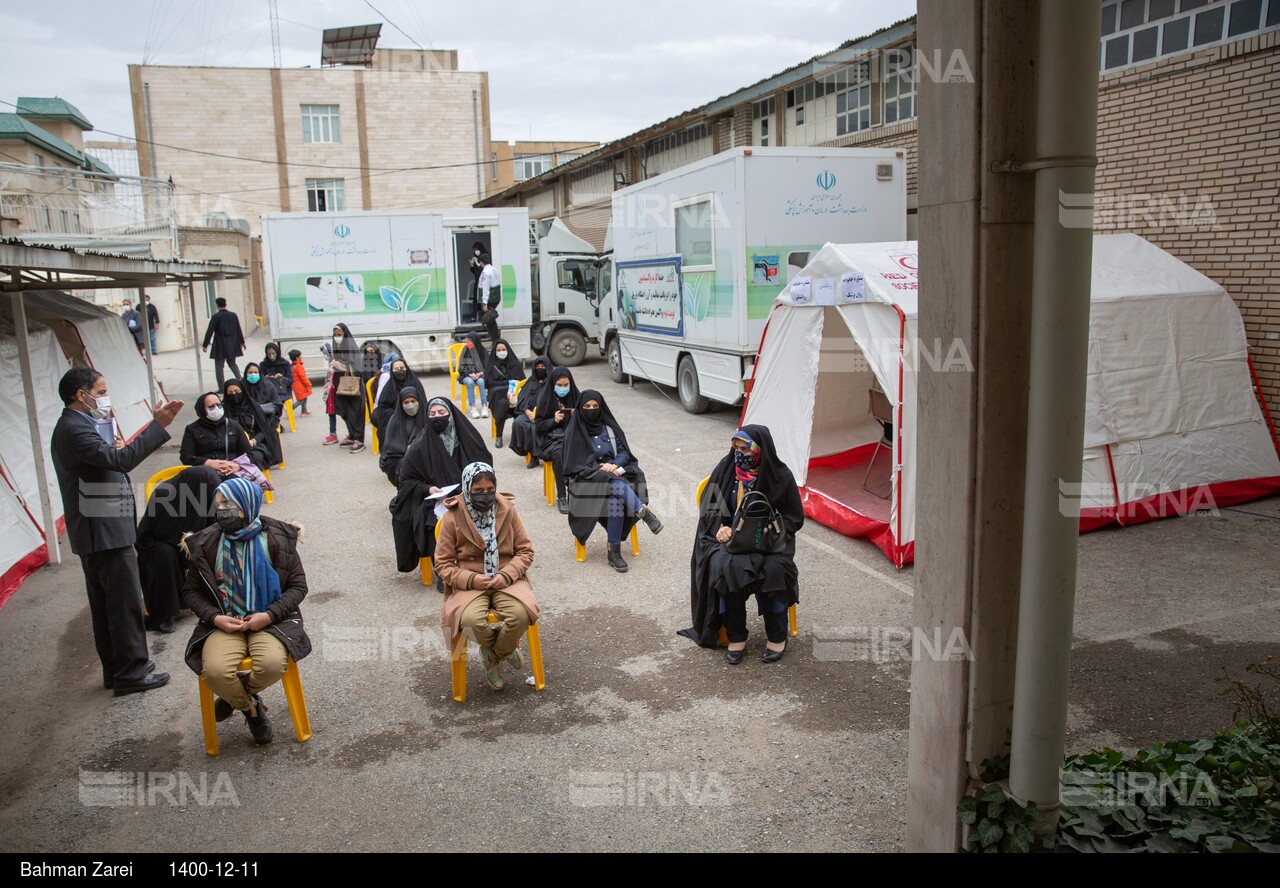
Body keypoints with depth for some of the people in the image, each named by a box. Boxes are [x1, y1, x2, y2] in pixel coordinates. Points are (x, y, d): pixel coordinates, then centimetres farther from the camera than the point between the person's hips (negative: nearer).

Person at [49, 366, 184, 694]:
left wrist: (114, 449, -2)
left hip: (96, 532, 11)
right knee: (126, 602, -3)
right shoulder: (75, 429, -18)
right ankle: (131, 672, 4)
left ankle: (115, 668, 25)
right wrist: (158, 425, -33)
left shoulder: (74, 427, 15)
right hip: (105, 532, -11)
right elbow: (121, 460, -32)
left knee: (105, 604, 16)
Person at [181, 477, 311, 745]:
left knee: (273, 664, -31)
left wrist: (269, 615, -14)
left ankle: (236, 698, 7)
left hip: (270, 621, -1)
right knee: (215, 671, -29)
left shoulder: (277, 538, -1)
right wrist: (215, 617, -9)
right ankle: (251, 707, 5)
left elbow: (298, 586, 2)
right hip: (224, 623, 1)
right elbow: (191, 591, 10)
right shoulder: (207, 543, 2)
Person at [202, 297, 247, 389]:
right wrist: (242, 342, 20)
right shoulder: (233, 315, 1)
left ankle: (221, 387, 3)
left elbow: (210, 331, -11)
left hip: (220, 346, -5)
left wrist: (205, 345, -5)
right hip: (232, 346, 5)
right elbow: (238, 330, 8)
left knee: (219, 367, 4)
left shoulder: (216, 316, -12)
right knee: (232, 363, 20)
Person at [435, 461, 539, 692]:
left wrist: (506, 575, -15)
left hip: (506, 579, 1)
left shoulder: (507, 510, -1)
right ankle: (504, 651, 2)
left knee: (521, 614, -30)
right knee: (472, 620, -33)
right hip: (469, 583, -1)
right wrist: (471, 579, -19)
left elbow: (525, 550, 3)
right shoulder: (452, 517, -6)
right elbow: (443, 563, -2)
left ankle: (492, 659, 0)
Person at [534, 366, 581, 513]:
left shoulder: (575, 396, 6)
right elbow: (538, 426, -2)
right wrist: (554, 420, -18)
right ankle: (561, 497, -26)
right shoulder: (545, 398, -2)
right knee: (560, 454, -35)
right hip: (551, 439, -2)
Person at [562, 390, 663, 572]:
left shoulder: (609, 427, 15)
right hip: (587, 481, -2)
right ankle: (643, 511, -40)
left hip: (614, 472, 2)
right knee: (615, 485, -38)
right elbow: (573, 465, -1)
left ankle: (615, 551, -31)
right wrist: (601, 471, -12)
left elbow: (624, 452, 11)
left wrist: (614, 465, -11)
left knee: (615, 498, -34)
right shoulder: (574, 431, 6)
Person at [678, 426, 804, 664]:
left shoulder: (780, 476, -6)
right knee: (724, 566, -30)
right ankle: (736, 637, -13)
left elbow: (794, 518, 1)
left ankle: (777, 636, -7)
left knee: (771, 570, -31)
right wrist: (721, 527, -12)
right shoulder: (725, 469, -1)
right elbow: (708, 506, 7)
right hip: (729, 537, 1)